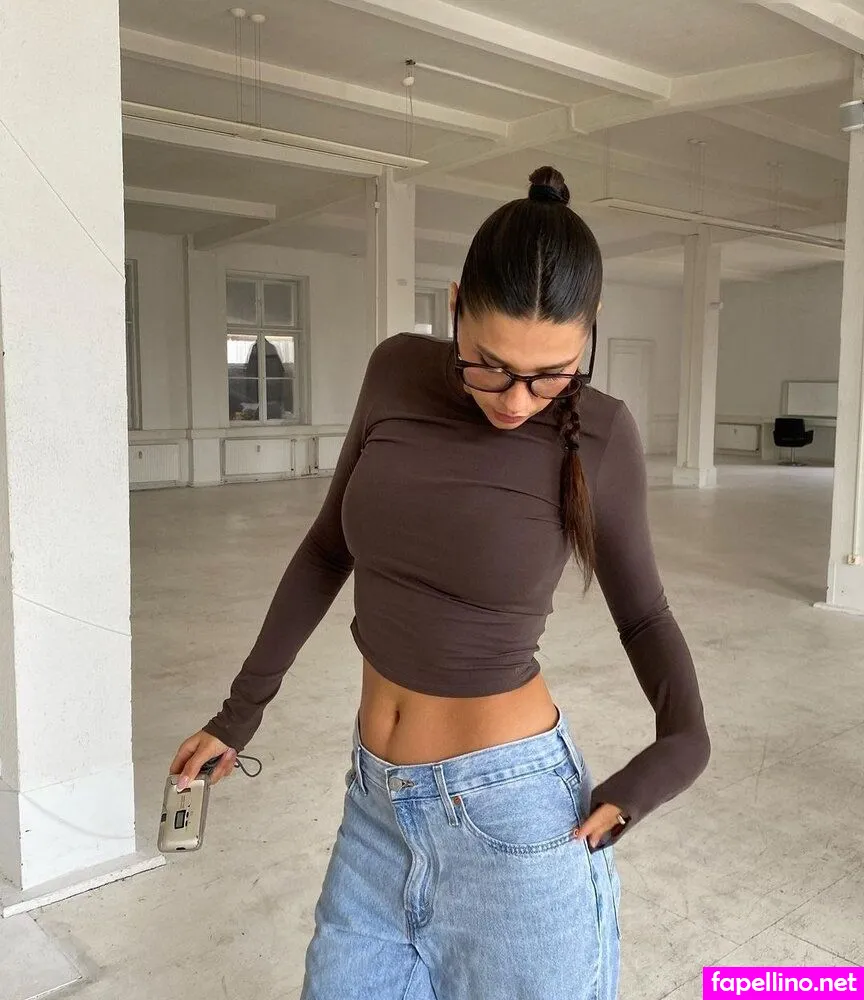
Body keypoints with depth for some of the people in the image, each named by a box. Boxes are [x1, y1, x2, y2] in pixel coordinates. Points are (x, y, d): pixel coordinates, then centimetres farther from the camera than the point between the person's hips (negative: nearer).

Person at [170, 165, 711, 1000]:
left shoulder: (597, 434, -14)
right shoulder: (397, 373, -6)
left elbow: (641, 611, 1)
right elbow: (329, 547, 7)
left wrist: (683, 743, -17)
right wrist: (244, 705, 12)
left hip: (511, 812, -4)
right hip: (377, 801, 4)